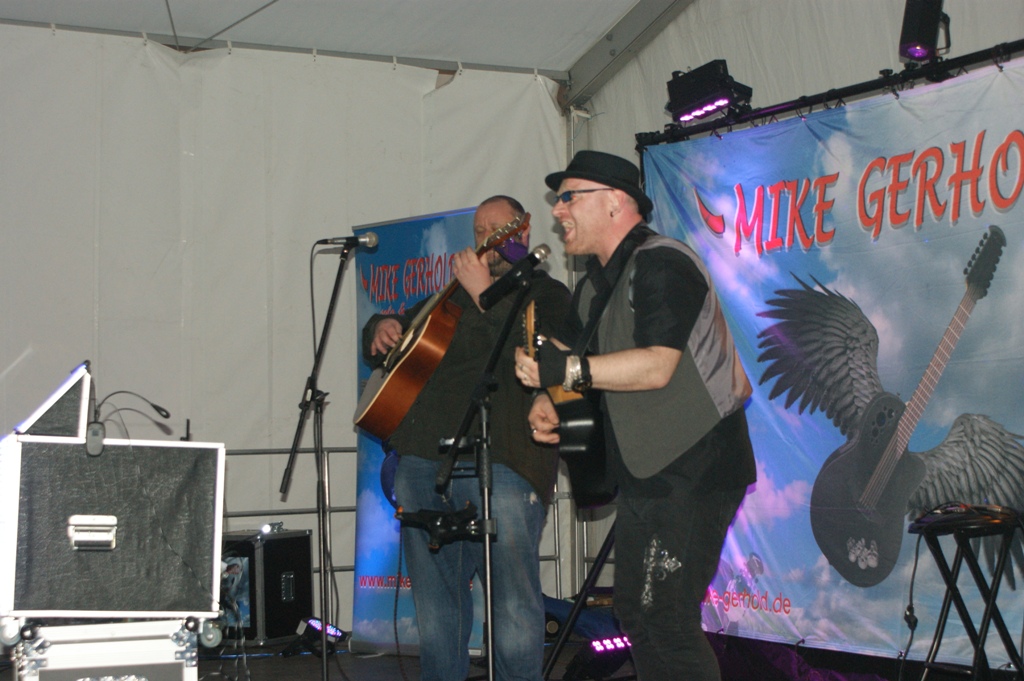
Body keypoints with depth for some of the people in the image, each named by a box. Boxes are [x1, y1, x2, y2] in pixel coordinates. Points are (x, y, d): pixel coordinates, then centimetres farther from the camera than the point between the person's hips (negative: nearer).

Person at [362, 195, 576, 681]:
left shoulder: (546, 294, 10)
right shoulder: (451, 295, 28)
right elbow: (390, 330, 38)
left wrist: (487, 293, -15)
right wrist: (382, 330, 13)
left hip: (500, 459, -6)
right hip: (422, 456, 6)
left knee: (513, 594, -11)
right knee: (434, 595, 10)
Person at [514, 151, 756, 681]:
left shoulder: (661, 264, -16)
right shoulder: (596, 281, 16)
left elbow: (657, 366, -27)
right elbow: (566, 357, 18)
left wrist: (568, 370, -34)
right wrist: (544, 400, -3)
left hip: (694, 471, -10)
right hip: (645, 473, 10)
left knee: (667, 621, -13)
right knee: (634, 612, 14)